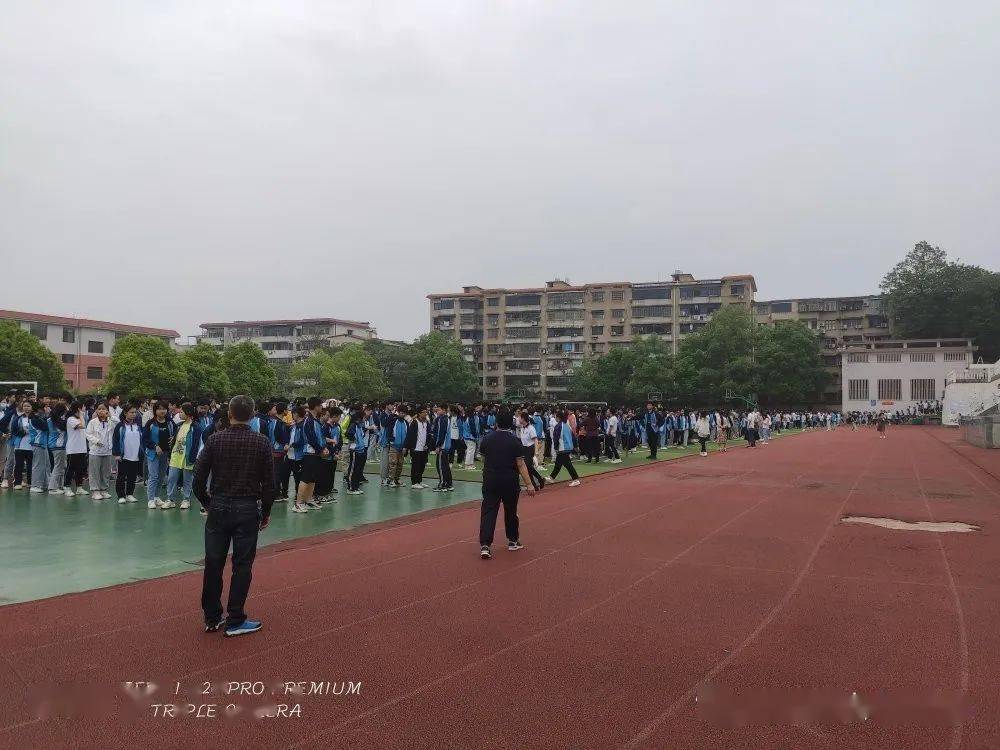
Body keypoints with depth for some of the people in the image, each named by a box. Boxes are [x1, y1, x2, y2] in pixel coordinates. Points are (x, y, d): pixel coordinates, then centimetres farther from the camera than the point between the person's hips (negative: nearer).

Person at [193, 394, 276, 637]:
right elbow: (269, 483, -6)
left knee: (213, 564, 12)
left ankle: (212, 618, 22)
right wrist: (266, 512, 7)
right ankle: (235, 621, 9)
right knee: (242, 565, 5)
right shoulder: (261, 442, -6)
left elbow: (198, 478, -2)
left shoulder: (215, 440, -3)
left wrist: (207, 503, 13)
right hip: (247, 510, -2)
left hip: (218, 508, 2)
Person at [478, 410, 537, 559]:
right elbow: (521, 464, -11)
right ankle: (513, 541, 30)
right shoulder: (514, 441, -9)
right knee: (510, 511, 16)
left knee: (488, 512, -1)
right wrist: (529, 484, -9)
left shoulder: (487, 439, 1)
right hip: (510, 482, -1)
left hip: (490, 481, 1)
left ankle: (485, 545, -13)